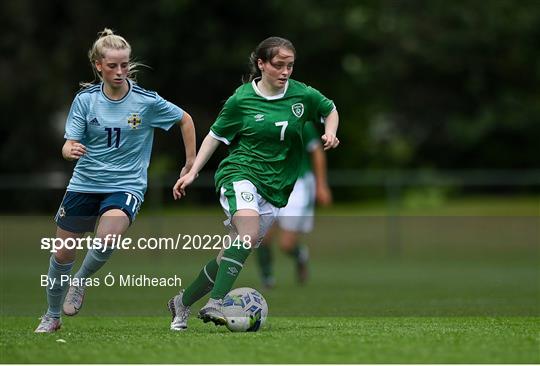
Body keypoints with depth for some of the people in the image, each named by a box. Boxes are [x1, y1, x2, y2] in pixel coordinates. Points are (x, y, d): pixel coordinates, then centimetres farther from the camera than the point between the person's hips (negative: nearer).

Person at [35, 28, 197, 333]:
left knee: (107, 238, -32)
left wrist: (191, 164, 8)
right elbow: (69, 145, -6)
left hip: (125, 185, -3)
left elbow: (185, 119, 7)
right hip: (84, 184, 3)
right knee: (63, 254, 8)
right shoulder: (85, 99, -5)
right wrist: (71, 150, -31)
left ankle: (82, 281, -1)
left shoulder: (147, 101, -9)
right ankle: (52, 316, 32)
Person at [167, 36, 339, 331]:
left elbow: (330, 110, 21)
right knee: (249, 230, -33)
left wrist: (330, 133, 1)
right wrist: (192, 172, 2)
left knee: (229, 257, 3)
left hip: (275, 187, 4)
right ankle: (216, 304, -38)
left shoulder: (303, 95, 1)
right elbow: (216, 136, 8)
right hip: (240, 174, -4)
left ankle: (182, 303, 21)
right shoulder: (241, 100, -5)